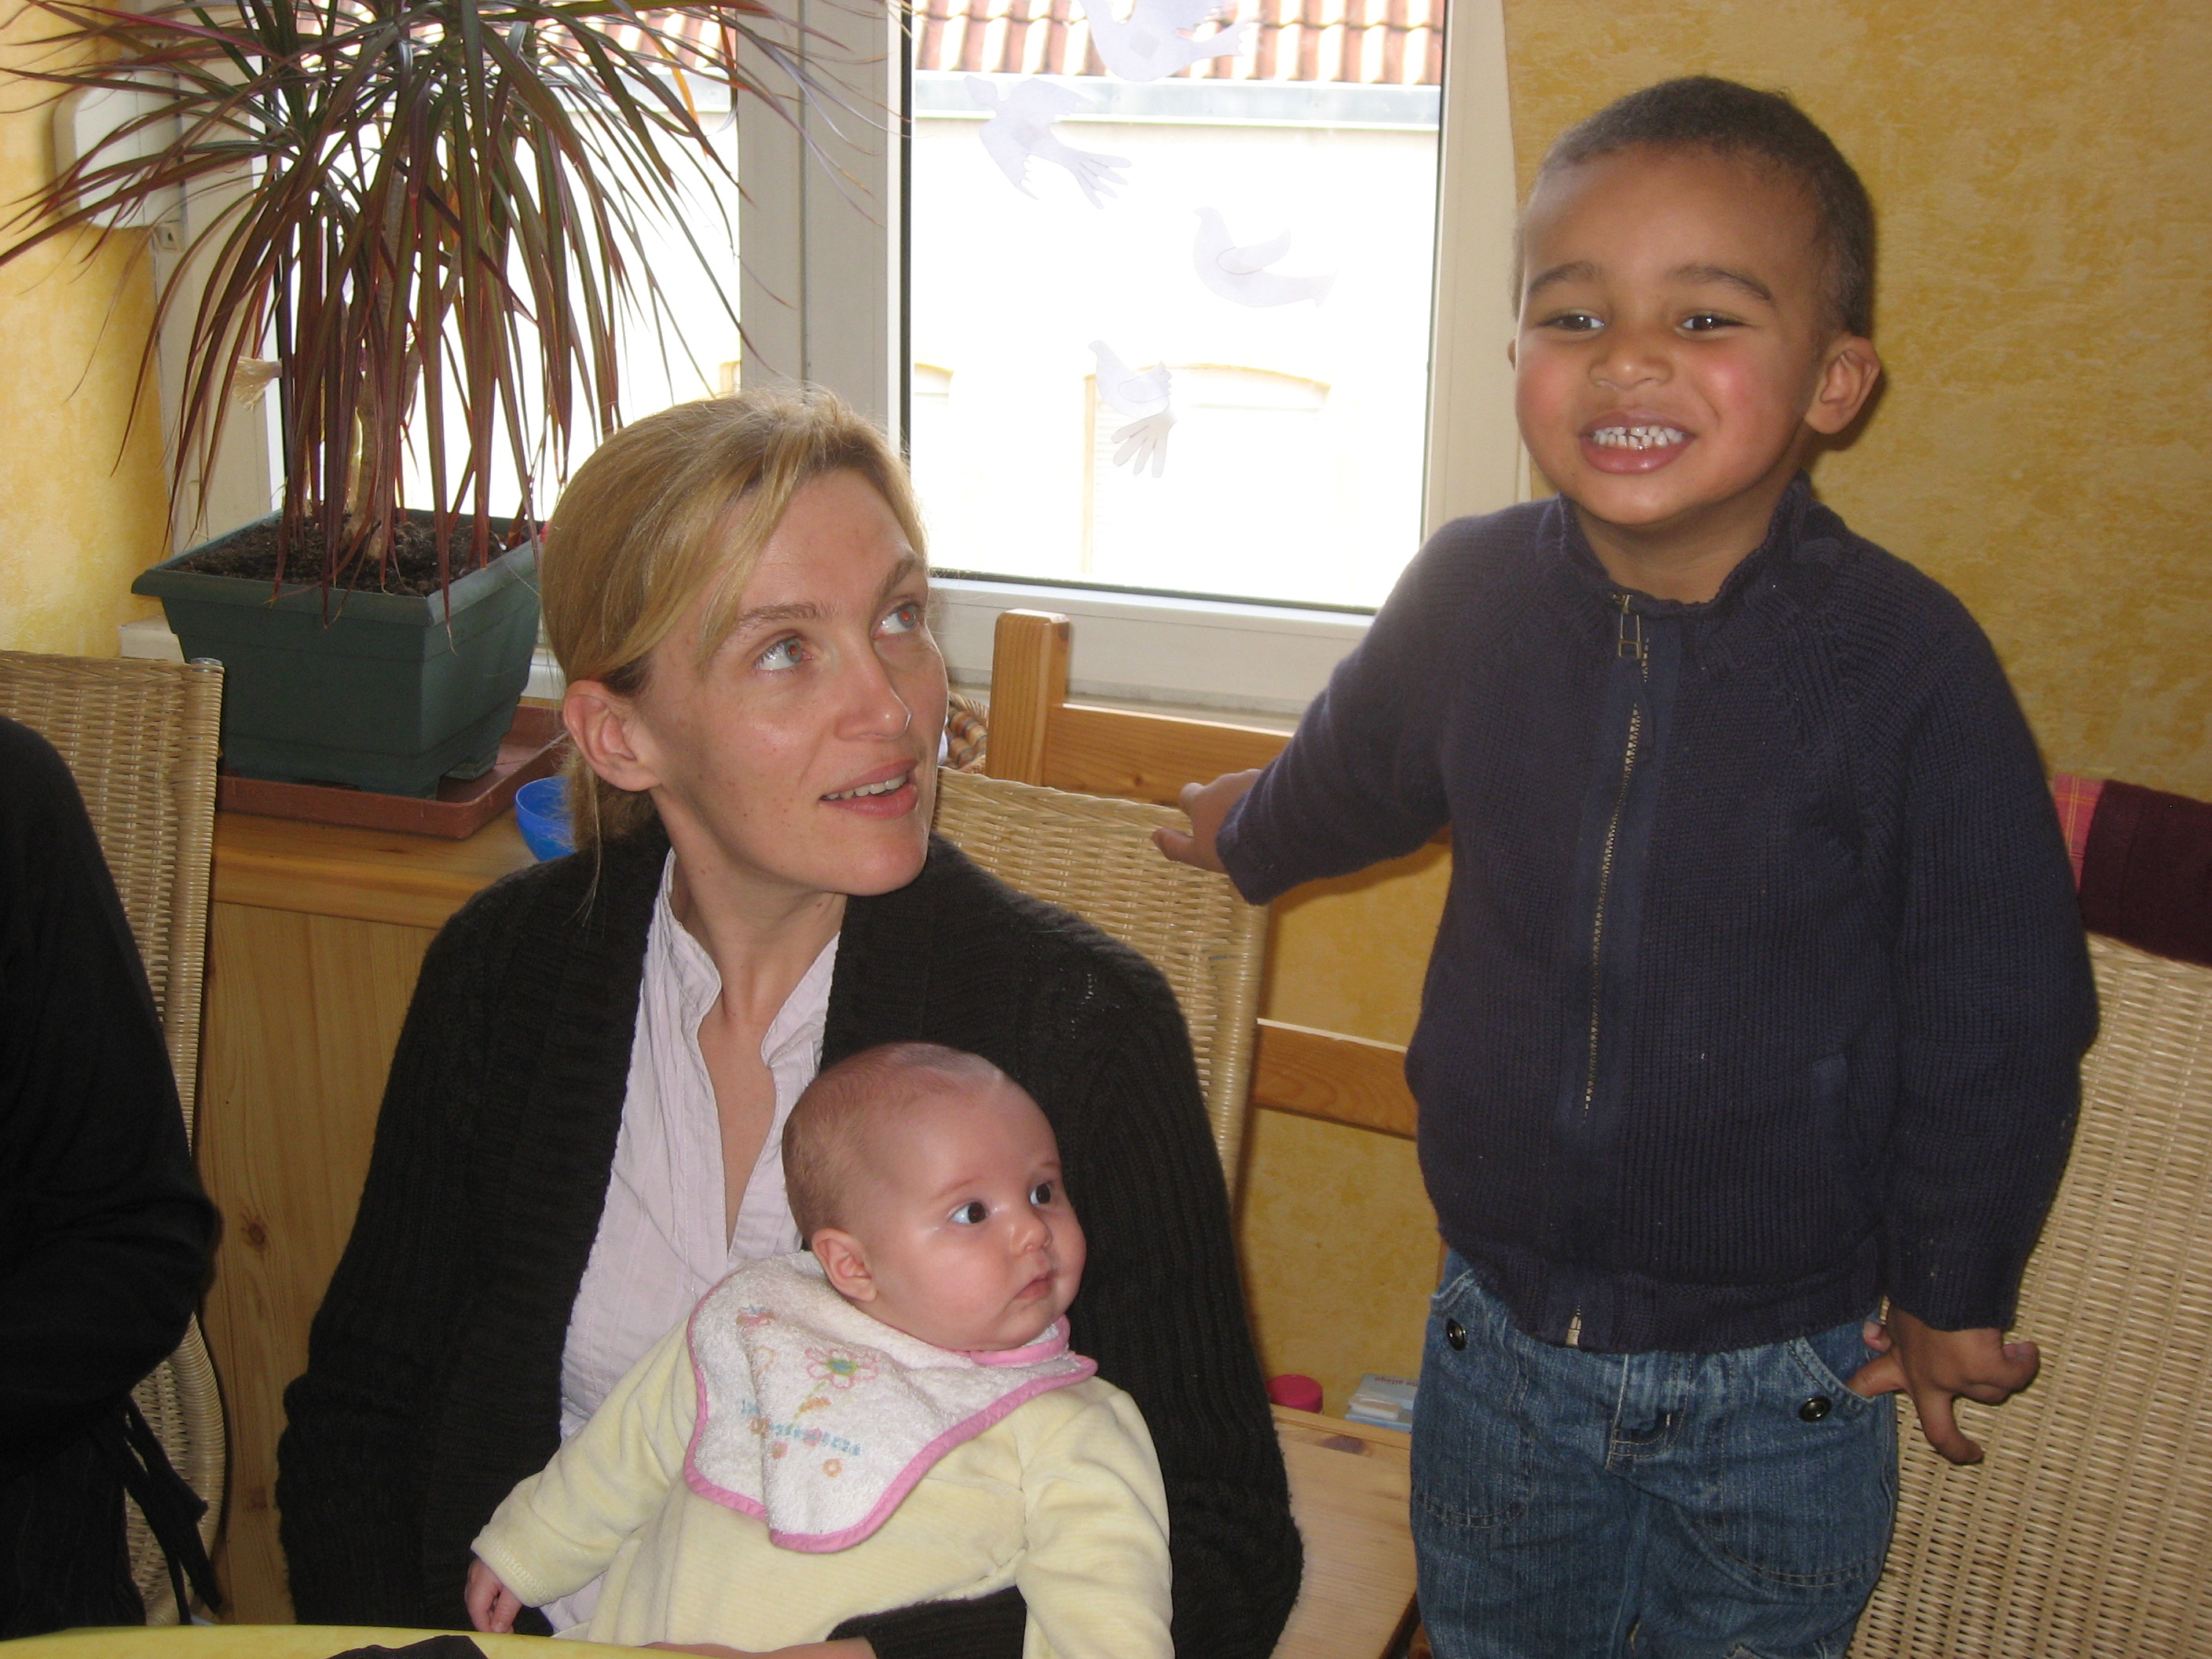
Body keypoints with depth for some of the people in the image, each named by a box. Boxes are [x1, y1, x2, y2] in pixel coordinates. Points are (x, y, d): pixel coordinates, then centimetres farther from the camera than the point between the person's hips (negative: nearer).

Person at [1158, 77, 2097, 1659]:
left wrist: (1954, 1298, 1)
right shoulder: (1471, 596, -11)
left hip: (1777, 1395, -3)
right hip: (1500, 1349, 3)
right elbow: (1357, 769, 14)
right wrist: (1256, 832, 34)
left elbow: (2003, 1020, -9)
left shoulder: (1909, 659, -20)